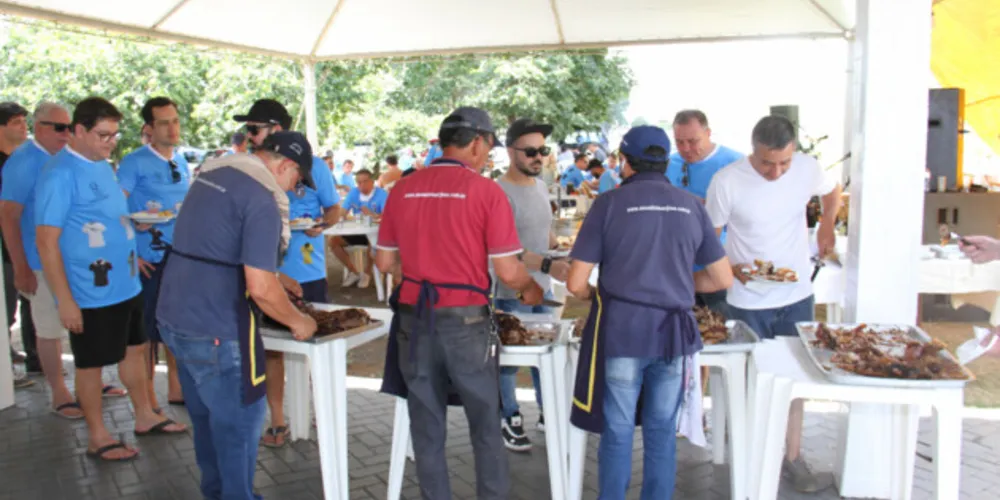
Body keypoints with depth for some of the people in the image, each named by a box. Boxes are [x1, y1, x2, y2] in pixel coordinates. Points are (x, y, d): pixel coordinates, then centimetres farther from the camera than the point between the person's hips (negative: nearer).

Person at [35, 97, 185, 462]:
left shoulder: (103, 166, 9)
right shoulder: (60, 175, -17)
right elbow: (47, 242, -19)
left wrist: (138, 220, 7)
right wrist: (65, 300, -20)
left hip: (126, 284, 9)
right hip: (90, 293, -8)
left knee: (134, 348, 18)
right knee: (91, 363, 6)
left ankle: (145, 417, 34)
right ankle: (97, 437, 21)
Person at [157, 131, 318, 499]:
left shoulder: (212, 176, 11)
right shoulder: (261, 200, -18)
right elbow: (260, 288, -23)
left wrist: (272, 279, 25)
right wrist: (297, 321, -6)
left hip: (174, 317, 10)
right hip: (216, 331, -9)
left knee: (207, 417, 23)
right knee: (240, 422, 7)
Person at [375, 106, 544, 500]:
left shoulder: (402, 190, 2)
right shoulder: (486, 191, -9)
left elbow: (385, 263, 7)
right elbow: (507, 271, -11)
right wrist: (531, 290, 10)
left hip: (414, 319, 3)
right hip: (465, 320, -3)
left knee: (427, 428, 15)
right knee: (485, 426, 14)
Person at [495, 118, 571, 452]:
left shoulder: (540, 185, 8)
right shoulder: (501, 192, -18)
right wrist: (548, 265, -37)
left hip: (543, 288, 8)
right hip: (512, 294, -8)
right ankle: (509, 420, 23)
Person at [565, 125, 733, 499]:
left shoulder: (609, 203, -4)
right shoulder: (691, 206, 6)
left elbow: (576, 284, -6)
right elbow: (723, 278, 10)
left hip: (621, 329, -3)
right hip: (674, 331, 3)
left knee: (618, 431, 10)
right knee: (662, 431, 15)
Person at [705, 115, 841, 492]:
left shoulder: (808, 169, -7)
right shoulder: (727, 181, -17)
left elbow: (833, 191, 18)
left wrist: (827, 227, 14)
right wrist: (733, 268, -22)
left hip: (796, 296, 3)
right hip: (747, 302, -3)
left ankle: (792, 458, 26)